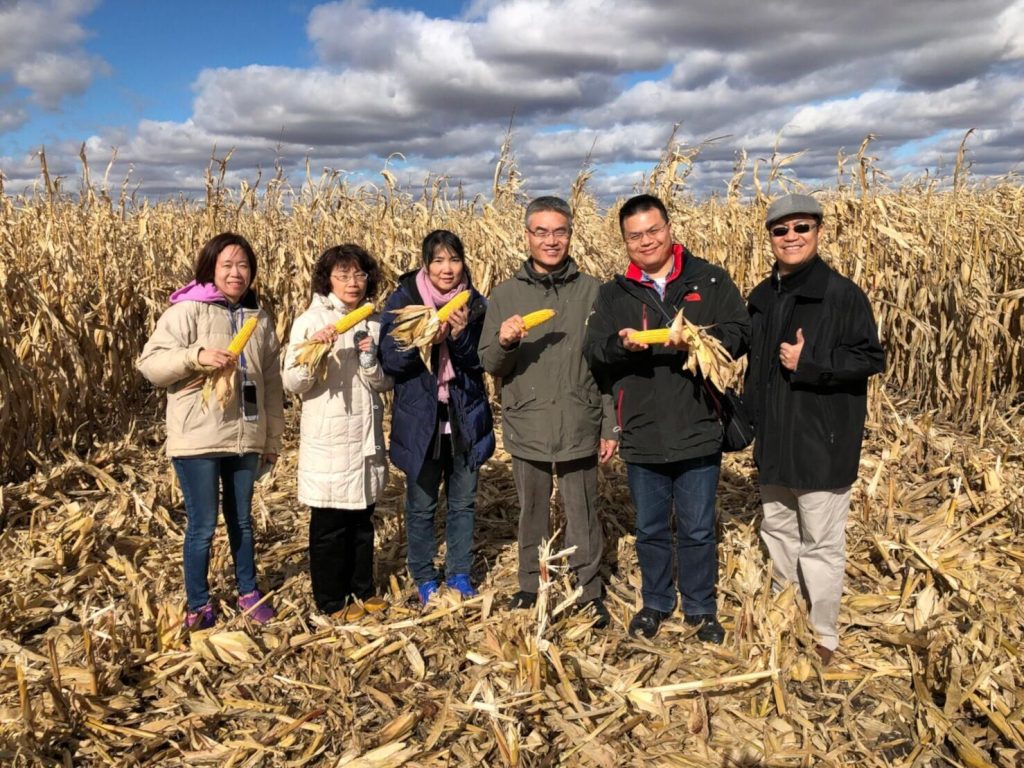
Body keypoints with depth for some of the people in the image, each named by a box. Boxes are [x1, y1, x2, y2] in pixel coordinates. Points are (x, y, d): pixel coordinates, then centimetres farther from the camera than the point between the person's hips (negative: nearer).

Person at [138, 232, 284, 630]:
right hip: (198, 438, -5)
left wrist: (273, 437, 15)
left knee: (242, 521, 18)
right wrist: (196, 356, -27)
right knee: (202, 526, 4)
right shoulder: (187, 311, -7)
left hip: (246, 438, 5)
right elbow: (149, 363, -12)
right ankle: (198, 605, 22)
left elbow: (272, 383, 14)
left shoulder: (259, 318, 9)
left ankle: (248, 592, 35)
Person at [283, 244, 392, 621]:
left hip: (367, 438, 5)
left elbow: (386, 383, 6)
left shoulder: (374, 323, 6)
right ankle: (331, 600, 22)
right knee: (329, 525, 7)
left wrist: (370, 360, -13)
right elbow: (293, 382, -9)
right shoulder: (310, 321, -7)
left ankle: (362, 590, 32)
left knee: (362, 520, 17)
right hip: (328, 441, -4)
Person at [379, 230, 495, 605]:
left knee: (463, 502, 13)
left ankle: (459, 573, 31)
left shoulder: (475, 304, 1)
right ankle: (424, 578, 28)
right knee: (421, 506, 10)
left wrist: (461, 335, -21)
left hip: (466, 419, 2)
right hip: (420, 419, -2)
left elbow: (480, 362, -3)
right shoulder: (403, 299, -6)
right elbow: (389, 359, -11)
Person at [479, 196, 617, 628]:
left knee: (582, 517, 9)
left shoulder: (592, 291, -1)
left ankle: (589, 593, 27)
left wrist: (610, 427, 1)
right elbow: (489, 365, 1)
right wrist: (504, 342, -21)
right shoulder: (505, 294, 2)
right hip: (526, 429, 2)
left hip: (579, 429, -1)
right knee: (531, 515, 16)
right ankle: (530, 587, 33)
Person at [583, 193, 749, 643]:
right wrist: (621, 344, -24)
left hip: (698, 433, -1)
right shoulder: (613, 294, 6)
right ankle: (656, 603, 37)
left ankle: (701, 609, 32)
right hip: (642, 437, 2)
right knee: (650, 530, 17)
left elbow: (741, 333, -5)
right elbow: (593, 352, -2)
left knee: (698, 531, 12)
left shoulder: (710, 280, 1)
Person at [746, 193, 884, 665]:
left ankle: (823, 638, 18)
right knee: (776, 530, 18)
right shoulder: (761, 298, 9)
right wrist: (747, 421, 12)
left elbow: (872, 359, -11)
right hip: (773, 442, 7)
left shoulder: (843, 294, -12)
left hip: (822, 444, -7)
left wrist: (809, 363, -21)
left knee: (820, 543, 2)